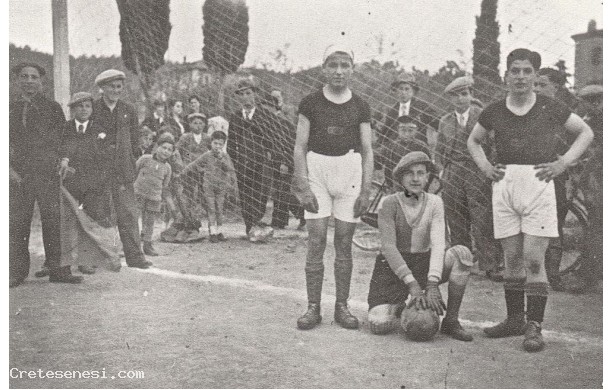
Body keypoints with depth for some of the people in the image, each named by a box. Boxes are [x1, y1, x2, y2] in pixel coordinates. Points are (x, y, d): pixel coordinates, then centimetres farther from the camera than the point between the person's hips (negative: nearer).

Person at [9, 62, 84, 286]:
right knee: (17, 222, -2)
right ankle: (17, 272, 3)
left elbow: (60, 140, 9)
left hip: (48, 173, -1)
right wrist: (10, 168, -2)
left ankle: (57, 269, -3)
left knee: (53, 220, -7)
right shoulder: (10, 109, 17)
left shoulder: (53, 108, 13)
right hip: (17, 174, 2)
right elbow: (7, 142, 12)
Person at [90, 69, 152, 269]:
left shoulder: (128, 110, 10)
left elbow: (134, 140, 12)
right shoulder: (91, 110, 1)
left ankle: (135, 256, 1)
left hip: (122, 170, 2)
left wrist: (131, 165, 4)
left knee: (129, 213, -1)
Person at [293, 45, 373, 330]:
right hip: (317, 169, -1)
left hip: (349, 171, 1)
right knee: (316, 241, -4)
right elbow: (300, 147, 2)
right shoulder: (310, 103, 3)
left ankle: (342, 306, 12)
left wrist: (366, 190, -1)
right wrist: (303, 187, -7)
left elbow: (367, 151, 7)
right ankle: (313, 307, 2)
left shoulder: (359, 106, 7)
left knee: (344, 241, 3)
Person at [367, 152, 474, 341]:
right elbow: (388, 247, -20)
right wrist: (412, 285, -29)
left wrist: (432, 285, -30)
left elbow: (438, 244, -16)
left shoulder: (434, 202, -5)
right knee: (380, 325, -24)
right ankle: (397, 307, 14)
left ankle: (451, 321, -15)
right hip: (392, 268, -3)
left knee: (462, 253, -26)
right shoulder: (390, 203, -13)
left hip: (423, 263, 3)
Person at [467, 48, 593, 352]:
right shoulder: (495, 111, 9)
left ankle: (534, 327, -3)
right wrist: (485, 166, 10)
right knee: (512, 258, 7)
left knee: (534, 260, -8)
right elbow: (473, 140, 26)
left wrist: (563, 162, 1)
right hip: (505, 184, 3)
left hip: (538, 183, -3)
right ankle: (514, 320, 18)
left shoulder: (549, 109, 2)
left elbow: (586, 132, 13)